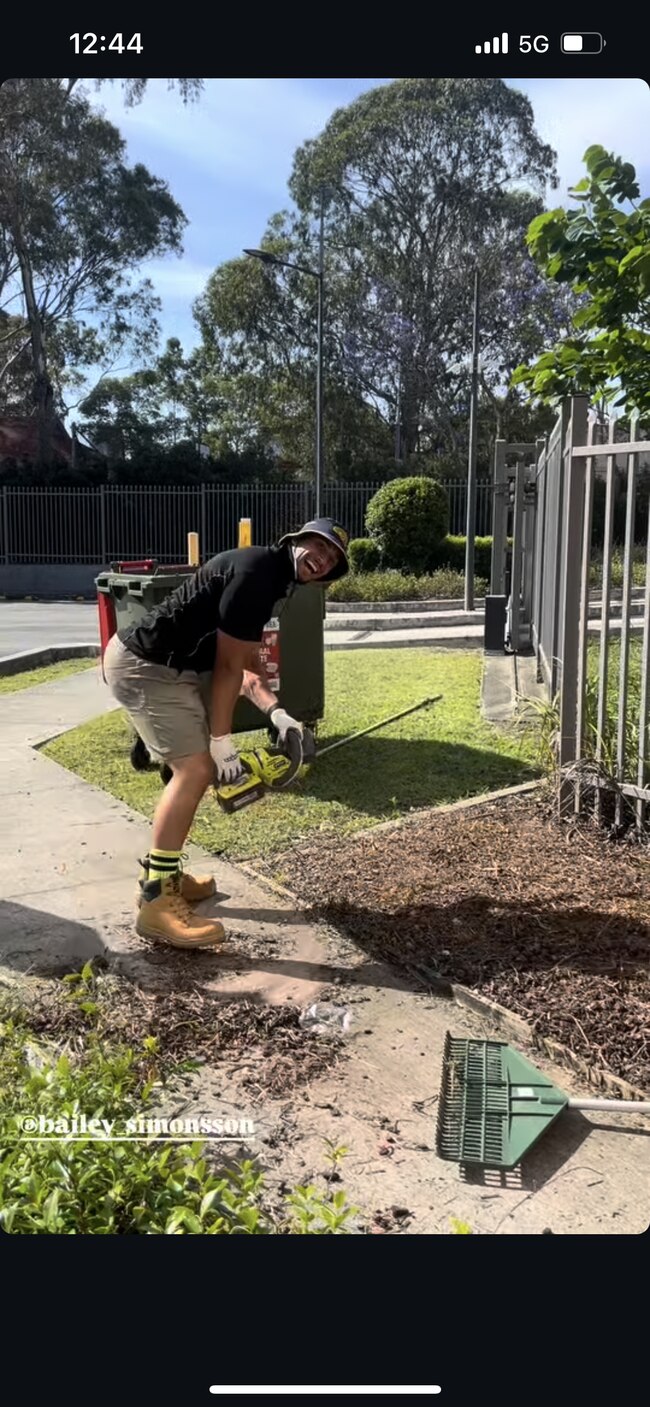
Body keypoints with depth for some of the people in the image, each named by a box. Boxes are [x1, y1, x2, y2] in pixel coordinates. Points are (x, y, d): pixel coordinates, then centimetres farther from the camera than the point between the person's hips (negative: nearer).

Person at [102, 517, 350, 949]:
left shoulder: (272, 581, 15)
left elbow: (246, 665, 13)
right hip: (145, 667, -11)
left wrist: (276, 712, -3)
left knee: (196, 767, 15)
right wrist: (222, 742, -12)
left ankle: (162, 874, 26)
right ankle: (156, 903, -10)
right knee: (196, 768, -14)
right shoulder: (257, 571, -18)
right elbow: (227, 666, -18)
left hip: (168, 667, 11)